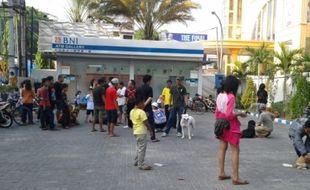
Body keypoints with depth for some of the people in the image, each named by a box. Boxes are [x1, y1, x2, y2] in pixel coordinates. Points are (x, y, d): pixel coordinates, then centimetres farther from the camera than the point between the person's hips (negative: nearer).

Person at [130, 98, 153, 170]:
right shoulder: (141, 112, -19)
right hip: (142, 132, -9)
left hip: (136, 131, 9)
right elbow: (146, 123, -18)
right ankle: (141, 164, 2)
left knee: (139, 147, 22)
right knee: (142, 148, -3)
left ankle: (136, 161, 30)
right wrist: (150, 130, -7)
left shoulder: (132, 111, 7)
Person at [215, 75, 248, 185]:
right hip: (230, 126, -8)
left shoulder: (220, 95, 7)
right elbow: (229, 114, -22)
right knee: (235, 150, -3)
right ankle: (235, 178, -3)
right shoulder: (231, 96, -18)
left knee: (222, 149, 13)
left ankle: (221, 173, 19)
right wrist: (240, 114, -9)